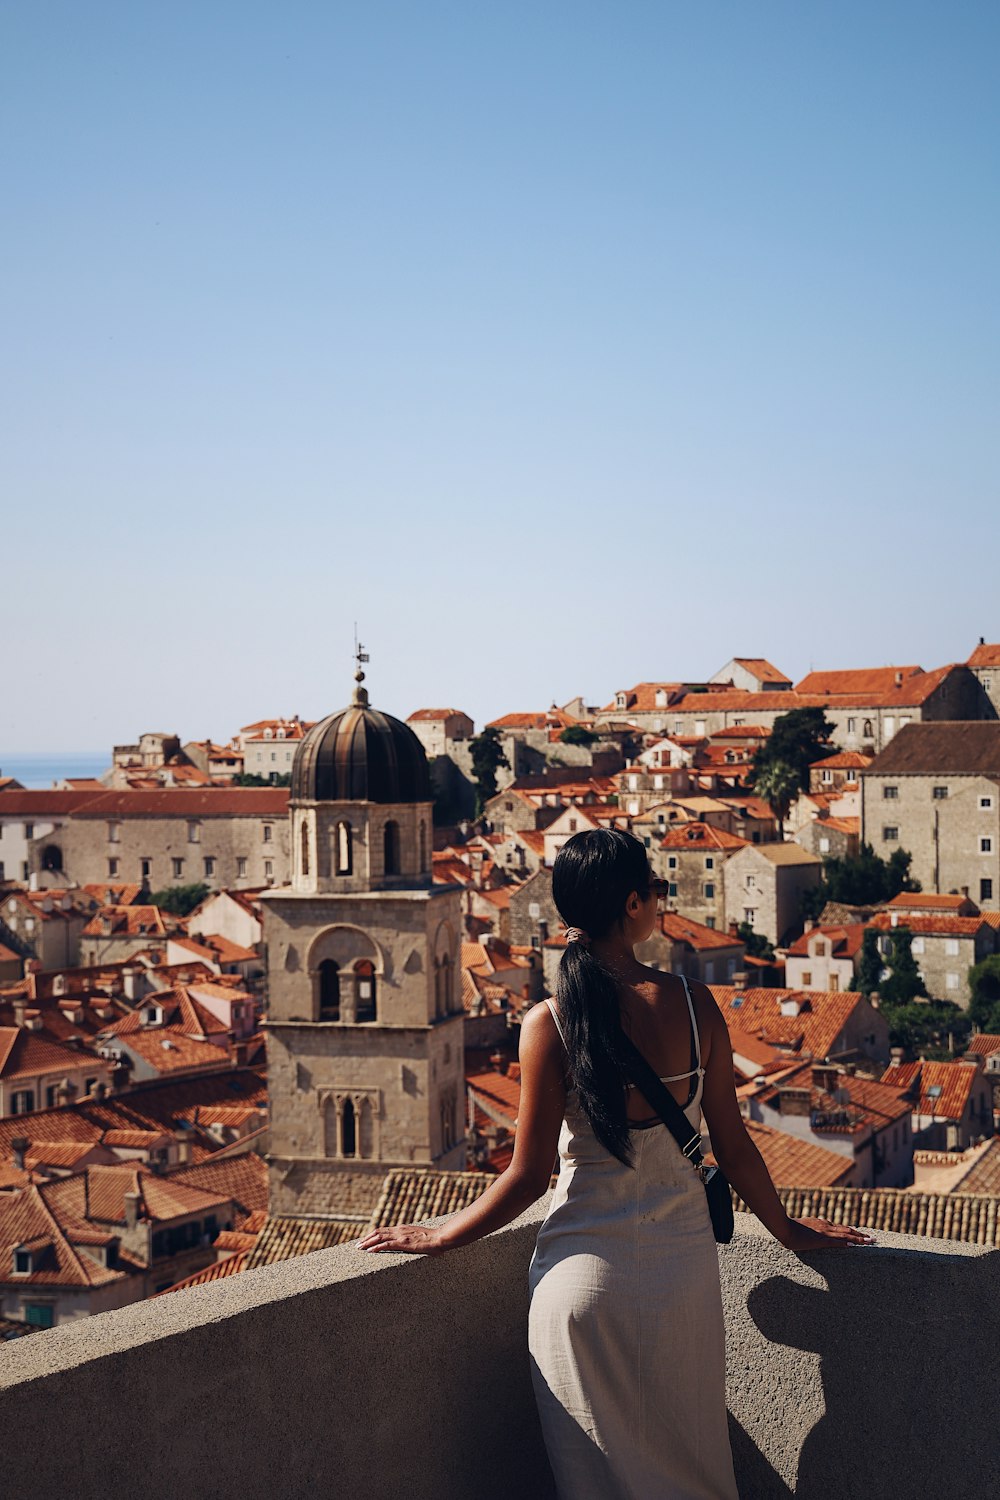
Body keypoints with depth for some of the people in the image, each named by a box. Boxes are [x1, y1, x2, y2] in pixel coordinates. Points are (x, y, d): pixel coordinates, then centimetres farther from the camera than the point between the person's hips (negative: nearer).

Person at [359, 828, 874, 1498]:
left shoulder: (550, 1024, -15)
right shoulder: (694, 1003, -9)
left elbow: (530, 1175, -9)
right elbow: (733, 1145, 0)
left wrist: (440, 1236, 6)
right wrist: (789, 1230, 16)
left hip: (590, 1263, -2)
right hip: (684, 1260, 2)